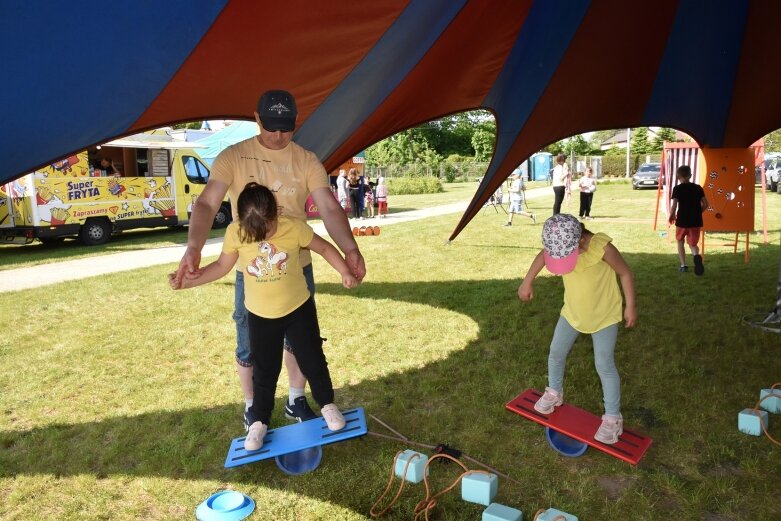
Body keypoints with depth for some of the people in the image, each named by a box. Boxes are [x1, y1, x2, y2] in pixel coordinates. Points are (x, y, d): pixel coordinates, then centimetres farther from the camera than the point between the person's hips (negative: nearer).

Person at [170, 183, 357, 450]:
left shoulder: (294, 227, -20)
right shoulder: (235, 232, -16)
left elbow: (325, 248, -6)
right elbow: (222, 266, -2)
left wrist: (345, 271, -17)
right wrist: (187, 281, -11)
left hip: (299, 308, -1)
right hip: (260, 315, 1)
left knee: (312, 360, 11)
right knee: (264, 371, 14)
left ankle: (327, 405, 35)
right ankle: (259, 422, 34)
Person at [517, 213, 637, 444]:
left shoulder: (602, 247, -32)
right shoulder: (559, 244, -19)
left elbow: (625, 273, -17)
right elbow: (541, 256, 4)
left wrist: (630, 306, -12)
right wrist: (527, 282, 7)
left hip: (604, 315, -5)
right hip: (572, 311, 5)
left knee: (604, 365, -3)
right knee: (556, 353, 13)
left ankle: (613, 418, 13)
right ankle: (554, 393, 39)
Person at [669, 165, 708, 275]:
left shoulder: (677, 188, -6)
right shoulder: (698, 187, 6)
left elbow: (674, 206, -15)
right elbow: (705, 204, 4)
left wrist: (672, 215, 3)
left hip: (682, 221, -3)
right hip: (696, 221, 3)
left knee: (680, 241, 20)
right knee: (692, 244, 13)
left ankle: (683, 265, 17)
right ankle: (696, 255, -22)